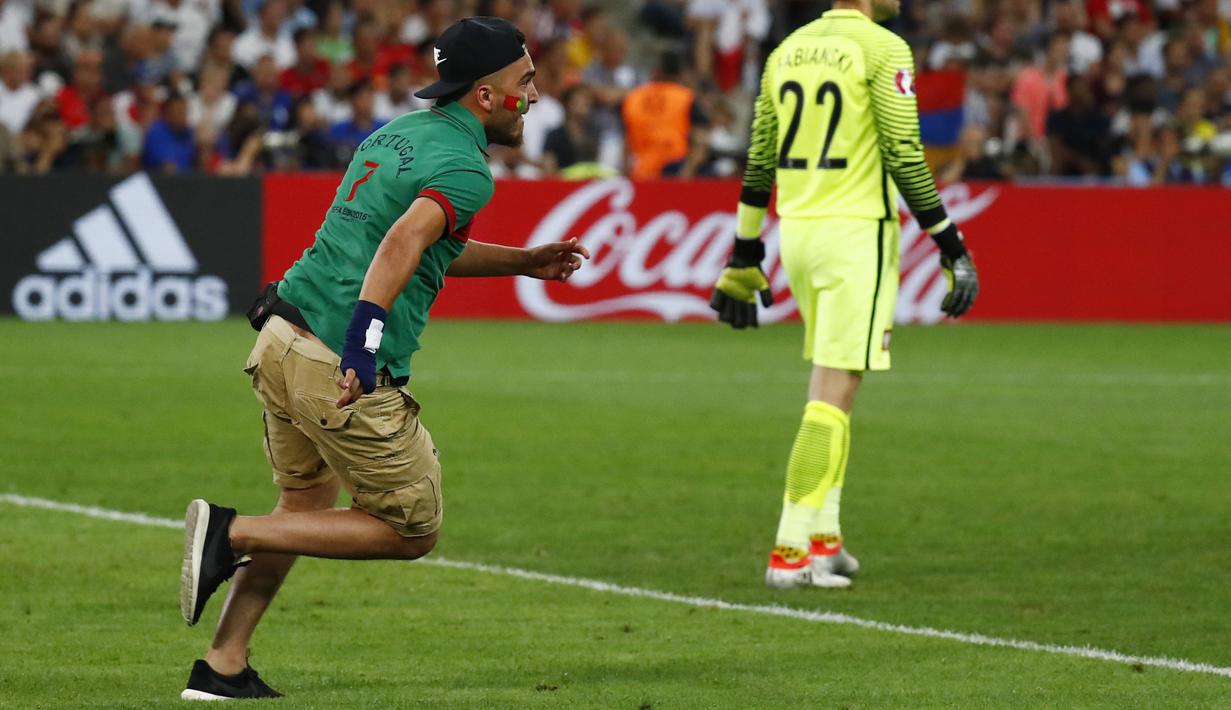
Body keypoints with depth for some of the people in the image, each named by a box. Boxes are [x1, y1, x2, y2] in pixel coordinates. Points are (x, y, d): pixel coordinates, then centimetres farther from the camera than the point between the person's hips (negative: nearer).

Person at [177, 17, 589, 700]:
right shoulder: (465, 168, -10)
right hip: (345, 371, -9)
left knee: (307, 504, 26)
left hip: (280, 338, 9)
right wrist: (363, 341, -36)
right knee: (412, 531, 6)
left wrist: (523, 262, 34)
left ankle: (224, 667, 23)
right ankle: (232, 533, -2)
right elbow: (404, 242, -28)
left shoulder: (400, 131, 18)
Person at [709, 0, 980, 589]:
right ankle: (791, 552, -8)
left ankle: (822, 539, 17)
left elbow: (759, 162, 15)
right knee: (834, 394, -5)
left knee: (829, 385, 18)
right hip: (855, 232, -7)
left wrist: (744, 257, 21)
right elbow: (903, 157, -13)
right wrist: (951, 247, -7)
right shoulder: (882, 49, -9)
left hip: (798, 231, 7)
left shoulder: (787, 50, 12)